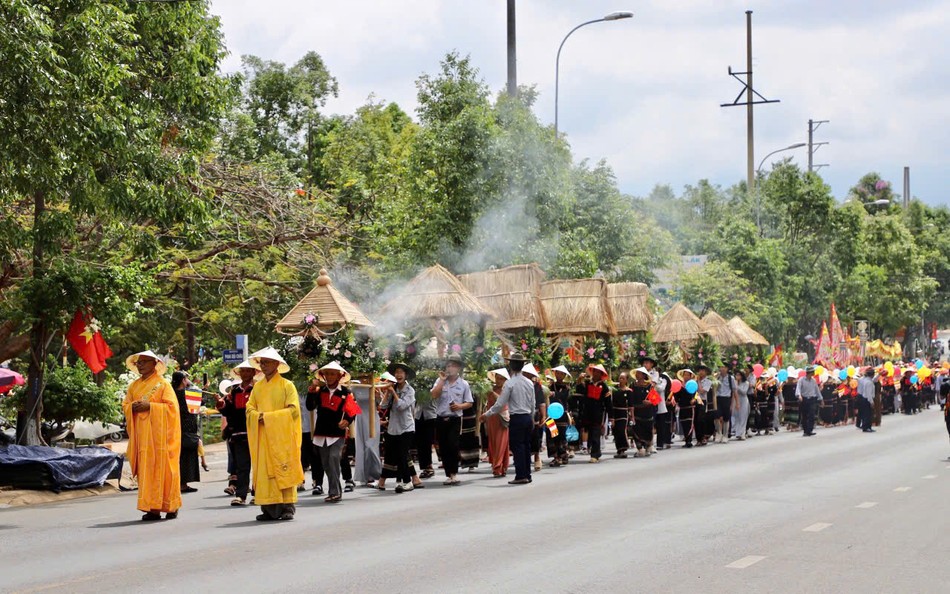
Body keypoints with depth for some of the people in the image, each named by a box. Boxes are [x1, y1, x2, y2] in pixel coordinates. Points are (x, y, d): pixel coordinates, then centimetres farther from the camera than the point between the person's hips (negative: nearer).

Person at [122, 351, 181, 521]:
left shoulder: (162, 384, 1)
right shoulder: (134, 386, 17)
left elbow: (171, 406, -7)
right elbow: (125, 405, 17)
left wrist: (149, 406, -16)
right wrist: (133, 406, -6)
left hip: (158, 434, -5)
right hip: (141, 434, 5)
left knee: (161, 470, -6)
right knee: (145, 471, -1)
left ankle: (170, 506, 0)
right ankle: (152, 508, -2)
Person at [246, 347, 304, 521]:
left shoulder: (287, 385, -1)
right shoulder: (257, 387, 13)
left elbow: (293, 410, -9)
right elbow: (249, 408, 13)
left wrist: (268, 417, -13)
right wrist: (258, 416, -9)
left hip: (282, 437, -4)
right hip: (262, 438, 4)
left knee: (284, 472, -6)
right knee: (264, 472, -1)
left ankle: (287, 507, -3)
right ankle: (269, 509, 1)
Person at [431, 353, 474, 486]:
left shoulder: (463, 384, 4)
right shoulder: (440, 381, 7)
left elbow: (469, 403, 6)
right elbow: (434, 395, -9)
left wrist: (459, 406, -13)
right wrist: (442, 380, -9)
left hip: (455, 419, -2)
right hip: (441, 419, 3)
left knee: (453, 445, -17)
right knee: (443, 448, 5)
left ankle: (454, 474, -7)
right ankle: (448, 475, 14)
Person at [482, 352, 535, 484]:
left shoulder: (510, 383, -12)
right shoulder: (529, 383, 7)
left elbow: (500, 404, -11)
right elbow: (533, 404, 13)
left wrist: (487, 414, 0)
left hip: (516, 419, -6)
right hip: (528, 418, 6)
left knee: (517, 448, -3)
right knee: (526, 446, 11)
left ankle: (521, 476, -4)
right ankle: (527, 475, 15)